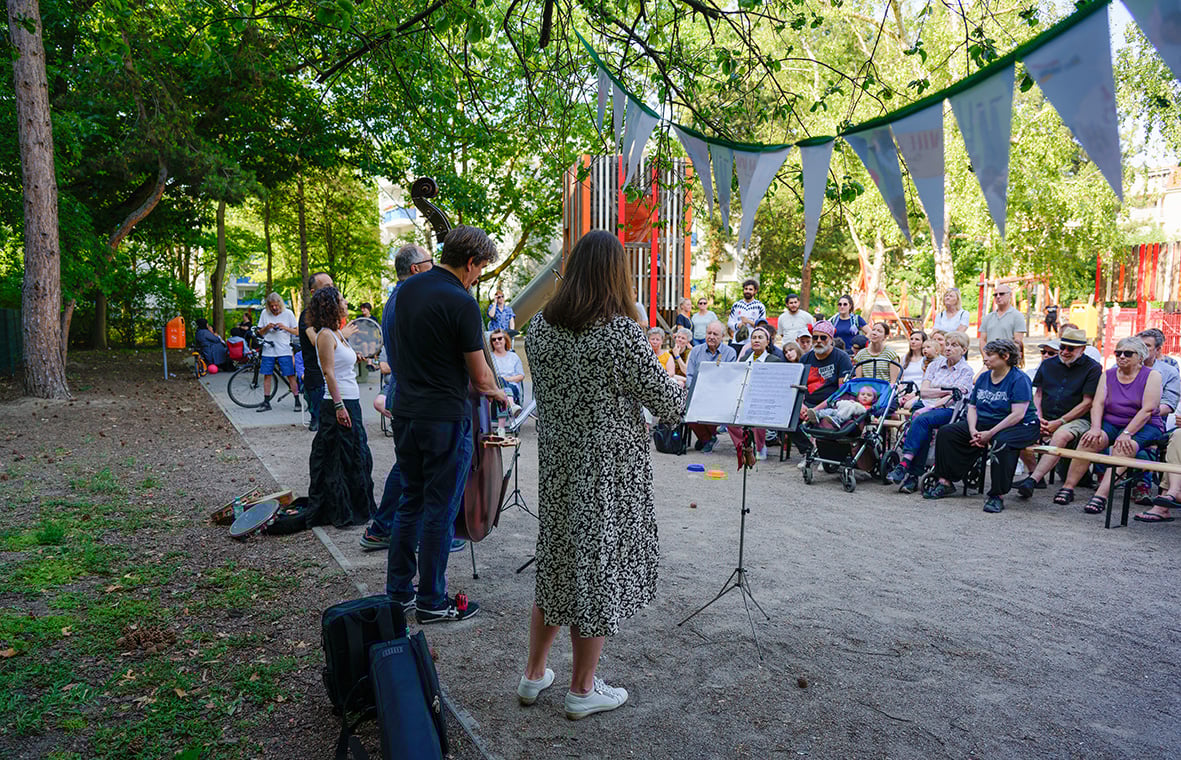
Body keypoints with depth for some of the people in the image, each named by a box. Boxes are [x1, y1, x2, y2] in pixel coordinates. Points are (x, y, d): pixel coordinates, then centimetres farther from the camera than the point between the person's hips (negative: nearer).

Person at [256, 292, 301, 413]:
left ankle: (297, 402, 2)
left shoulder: (288, 313, -1)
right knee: (267, 375, 4)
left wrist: (285, 327, -15)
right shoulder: (264, 313, 4)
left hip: (284, 350, -2)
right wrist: (267, 328, -11)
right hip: (268, 350, 2)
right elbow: (260, 333, 10)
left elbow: (297, 332, 1)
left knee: (290, 376, -6)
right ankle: (266, 403, 14)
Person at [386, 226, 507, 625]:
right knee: (440, 510, 4)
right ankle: (431, 601, 15)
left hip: (405, 411, 8)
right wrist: (495, 392, 9)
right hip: (444, 418, -8)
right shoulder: (461, 303, -17)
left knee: (411, 500, 18)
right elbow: (479, 375, -12)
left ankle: (398, 592, 26)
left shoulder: (407, 288, 7)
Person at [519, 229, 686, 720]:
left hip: (556, 466, 6)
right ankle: (582, 690, 25)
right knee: (598, 568, 9)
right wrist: (668, 375, 7)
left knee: (556, 562, 20)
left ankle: (534, 674, 33)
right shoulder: (621, 334, -20)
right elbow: (670, 407, -13)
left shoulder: (539, 328, -1)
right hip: (609, 472, -6)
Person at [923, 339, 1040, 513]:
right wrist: (973, 430, -10)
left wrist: (990, 434, -24)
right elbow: (972, 407, 9)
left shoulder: (1019, 379, -12)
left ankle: (997, 495, -31)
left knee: (1002, 442, -40)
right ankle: (945, 482, -7)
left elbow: (1017, 414, -21)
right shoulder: (983, 377, 10)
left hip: (1018, 427, -7)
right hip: (983, 424, 7)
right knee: (946, 432, -7)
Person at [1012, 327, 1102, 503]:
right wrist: (1040, 419, -2)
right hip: (1047, 419, 5)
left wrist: (1059, 422, -13)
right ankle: (1035, 473, -6)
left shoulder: (1093, 368, -1)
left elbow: (1087, 403, -6)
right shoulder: (1048, 364, 14)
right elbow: (1038, 394, 15)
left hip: (1077, 420, -5)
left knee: (1061, 436, -38)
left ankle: (1033, 480, -43)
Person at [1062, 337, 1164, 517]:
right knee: (1089, 439, -27)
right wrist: (1096, 428, -17)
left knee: (1123, 447, -34)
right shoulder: (1108, 375, 12)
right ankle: (1068, 486, -28)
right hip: (1111, 424, 4)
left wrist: (1126, 434, -23)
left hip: (1144, 426, -4)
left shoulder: (1152, 376, -1)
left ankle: (1101, 495, -44)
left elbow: (1148, 410, -12)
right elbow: (1098, 403, 1)